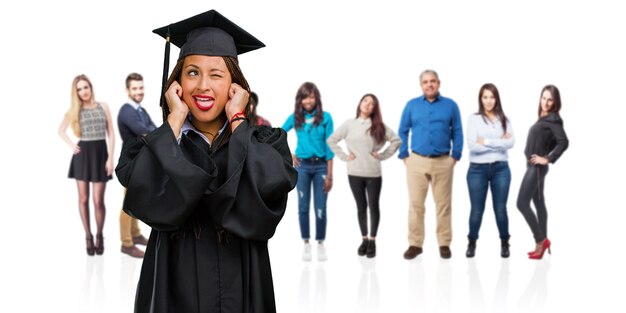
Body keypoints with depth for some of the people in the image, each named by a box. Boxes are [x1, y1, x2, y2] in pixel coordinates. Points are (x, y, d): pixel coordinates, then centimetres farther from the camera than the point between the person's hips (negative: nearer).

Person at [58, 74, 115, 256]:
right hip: (82, 155, 1)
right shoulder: (74, 110, 4)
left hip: (100, 153, -1)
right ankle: (88, 237, 14)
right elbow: (61, 131, 17)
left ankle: (99, 236, 15)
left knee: (98, 200, -3)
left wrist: (111, 158, -6)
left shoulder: (103, 107, 3)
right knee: (83, 199, 3)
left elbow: (111, 134, 2)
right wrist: (71, 145, 2)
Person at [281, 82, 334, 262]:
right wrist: (289, 155, 3)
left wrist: (329, 175, -7)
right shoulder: (295, 118, 2)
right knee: (303, 206, 4)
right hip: (302, 166, 2)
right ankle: (306, 244, 13)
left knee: (320, 208, 0)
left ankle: (321, 244, 13)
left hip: (321, 166, -1)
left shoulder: (325, 117, -3)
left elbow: (329, 147, -4)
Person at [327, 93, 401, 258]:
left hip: (374, 173, 0)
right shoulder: (349, 124, 2)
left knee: (373, 206, 4)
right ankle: (364, 239, 20)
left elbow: (396, 140, 4)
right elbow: (331, 140, 5)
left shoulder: (379, 126, 2)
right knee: (361, 206, 10)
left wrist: (383, 155, -3)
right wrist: (344, 156, -1)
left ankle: (372, 241, 14)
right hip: (354, 173, 0)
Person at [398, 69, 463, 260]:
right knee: (415, 204, 2)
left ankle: (444, 244, 12)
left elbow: (457, 132, 6)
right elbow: (402, 132, 8)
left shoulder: (450, 105, 5)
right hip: (417, 161, 0)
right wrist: (404, 155, 1)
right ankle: (415, 244, 9)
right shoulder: (411, 105, 6)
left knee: (443, 204, 4)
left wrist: (455, 156, -2)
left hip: (443, 162, 0)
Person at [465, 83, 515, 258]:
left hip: (500, 168, 2)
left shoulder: (504, 119, 7)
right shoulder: (474, 119, -1)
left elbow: (511, 142, -8)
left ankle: (504, 243, 20)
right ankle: (472, 243, 21)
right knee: (477, 209, 4)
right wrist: (499, 143, -9)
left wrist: (487, 142, -12)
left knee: (500, 209, 5)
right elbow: (472, 146, -13)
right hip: (478, 169, -2)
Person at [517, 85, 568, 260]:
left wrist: (548, 159, -19)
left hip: (537, 167, -9)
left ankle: (541, 240, -2)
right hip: (533, 166, 9)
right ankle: (542, 243, 17)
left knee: (522, 203, -9)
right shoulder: (543, 118, 12)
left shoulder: (553, 118, -13)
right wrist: (545, 152, 5)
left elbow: (563, 142, -24)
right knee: (538, 203, 11)